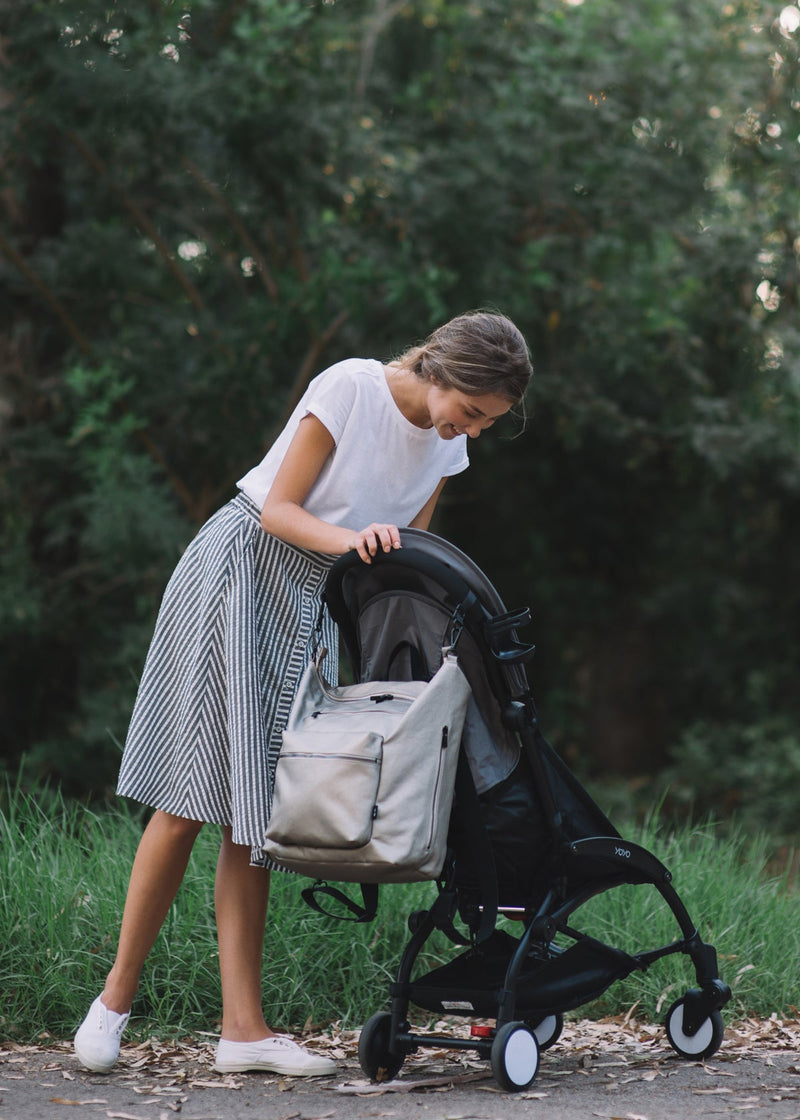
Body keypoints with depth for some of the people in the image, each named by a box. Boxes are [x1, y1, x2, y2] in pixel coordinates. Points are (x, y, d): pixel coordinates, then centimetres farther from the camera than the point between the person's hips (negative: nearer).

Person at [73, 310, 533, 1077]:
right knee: (190, 799, -9)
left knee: (254, 810, 0)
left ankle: (242, 1028, -3)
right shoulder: (351, 387, -15)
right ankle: (117, 996, 2)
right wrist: (349, 539, -32)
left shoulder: (446, 445, 4)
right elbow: (279, 508, -15)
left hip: (314, 605, 6)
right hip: (240, 572, -6)